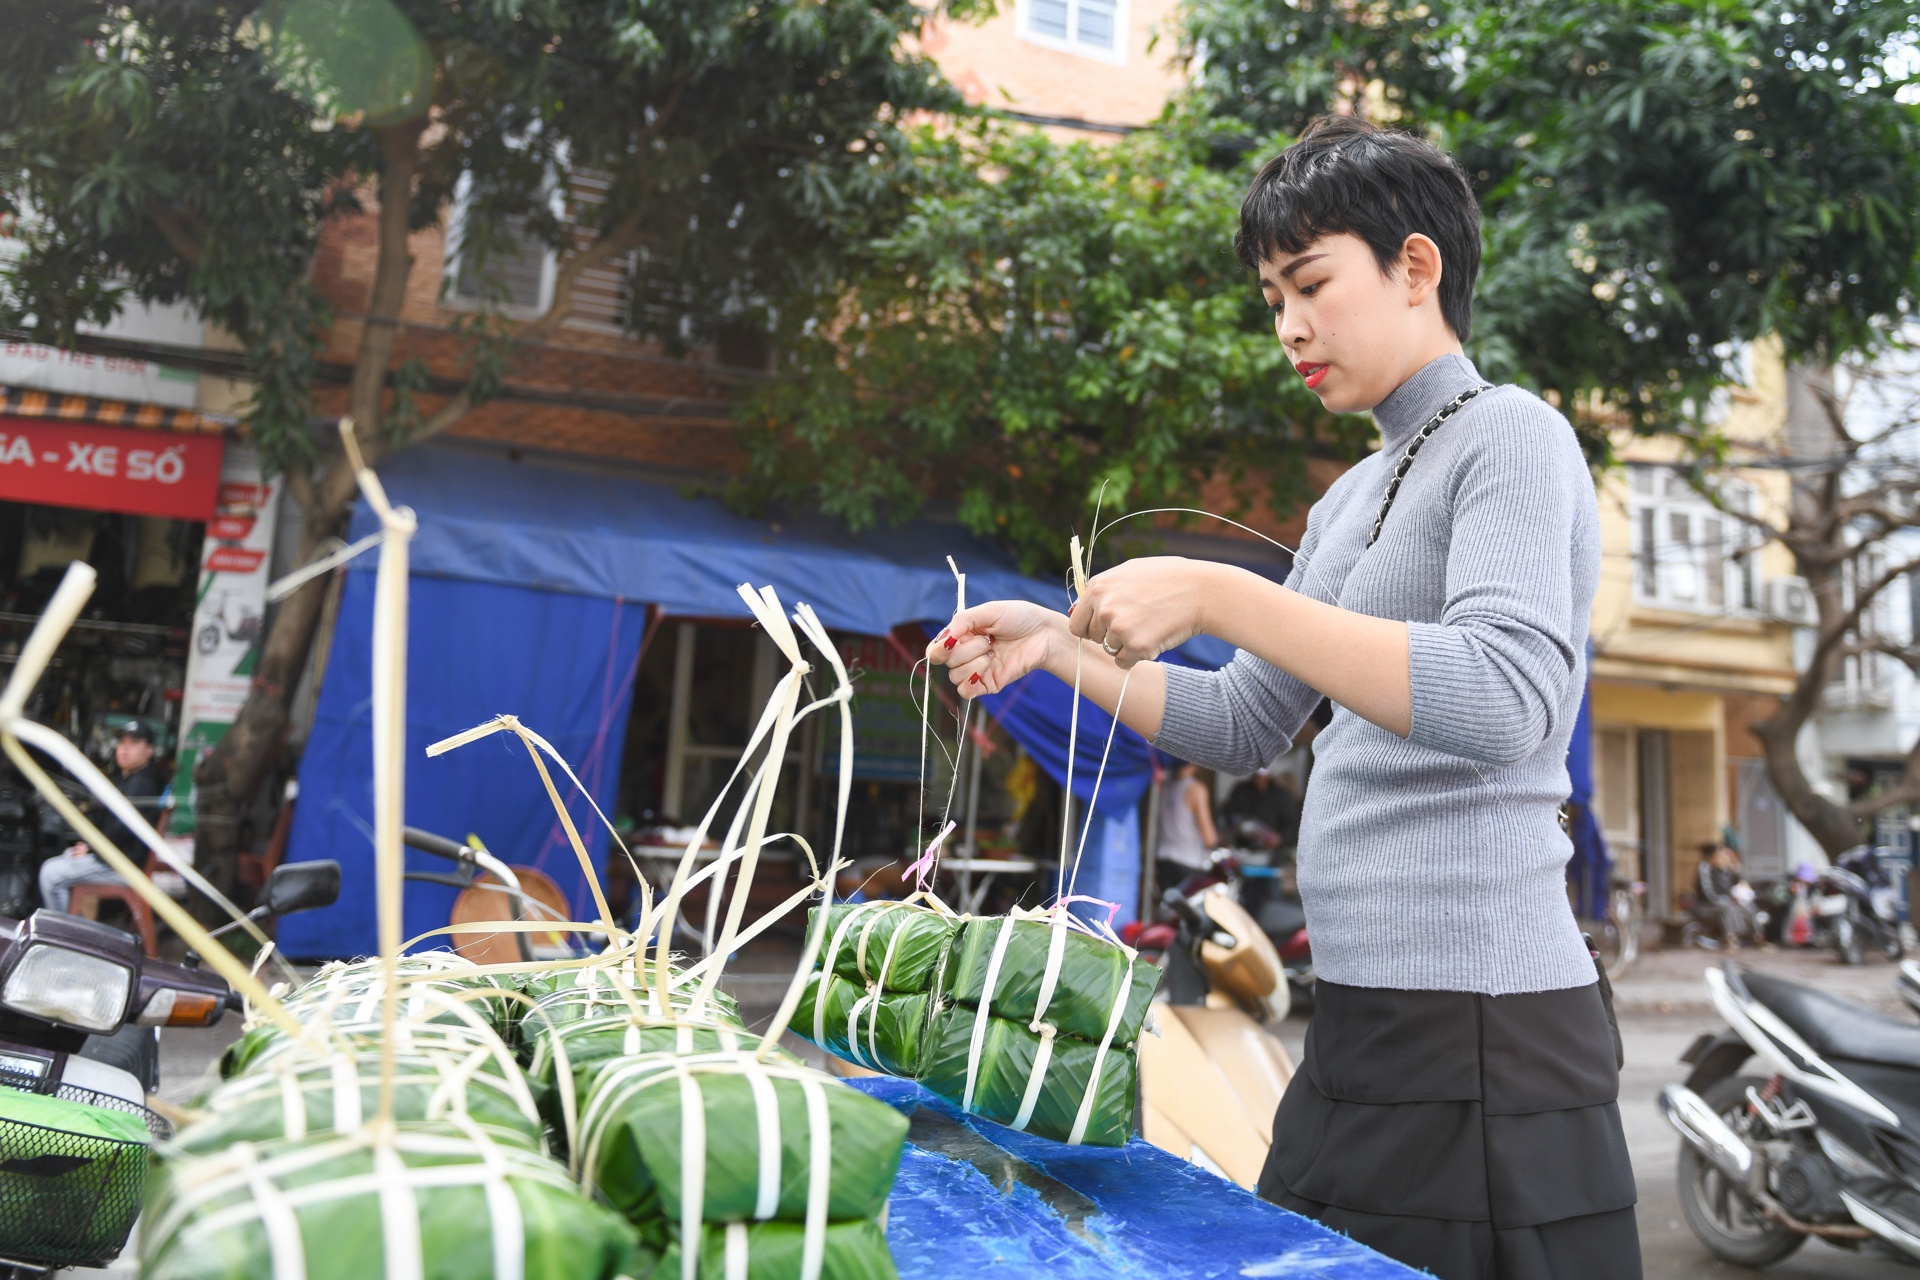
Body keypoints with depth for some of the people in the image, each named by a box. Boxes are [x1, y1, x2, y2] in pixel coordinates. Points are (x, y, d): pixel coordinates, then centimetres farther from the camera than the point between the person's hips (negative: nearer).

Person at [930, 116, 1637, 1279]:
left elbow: (1503, 700, -24)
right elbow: (1244, 725, 17)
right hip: (1364, 1023, 8)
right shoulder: (1350, 500, 17)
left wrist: (1216, 595, -27)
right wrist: (1057, 646, 7)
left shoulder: (1511, 436, -7)